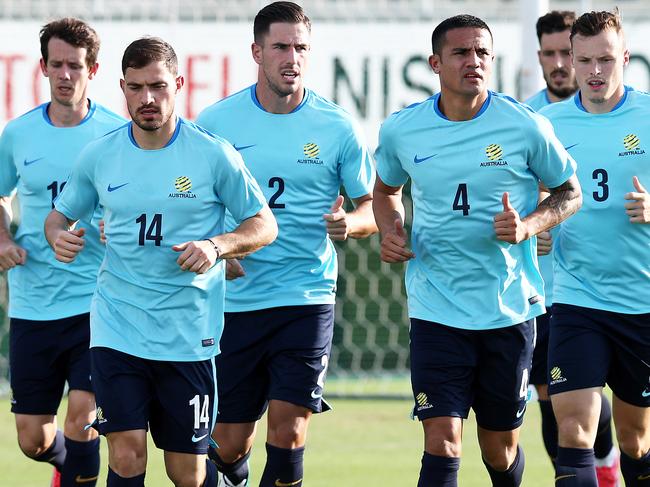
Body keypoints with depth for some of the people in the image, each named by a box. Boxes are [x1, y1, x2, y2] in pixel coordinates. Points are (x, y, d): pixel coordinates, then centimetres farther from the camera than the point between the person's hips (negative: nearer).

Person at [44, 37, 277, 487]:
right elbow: (60, 215, 16)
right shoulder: (99, 155, 2)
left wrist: (217, 245, -17)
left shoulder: (214, 155, -5)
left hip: (189, 335, -1)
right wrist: (59, 236, -8)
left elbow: (264, 225, 2)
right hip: (117, 328, 1)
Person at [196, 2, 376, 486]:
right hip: (234, 300, 1)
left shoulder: (337, 127, 0)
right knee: (229, 442, 6)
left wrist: (350, 223, -15)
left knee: (288, 432, -13)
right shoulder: (216, 121, 1)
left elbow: (374, 209, 7)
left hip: (306, 300, -1)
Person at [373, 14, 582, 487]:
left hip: (510, 310, 0)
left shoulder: (525, 126, -6)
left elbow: (570, 192, 6)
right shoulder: (401, 130, 0)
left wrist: (528, 225, -13)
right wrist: (391, 231, 0)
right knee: (442, 442, -13)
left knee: (502, 448, 11)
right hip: (436, 310, 0)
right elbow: (386, 189, 20)